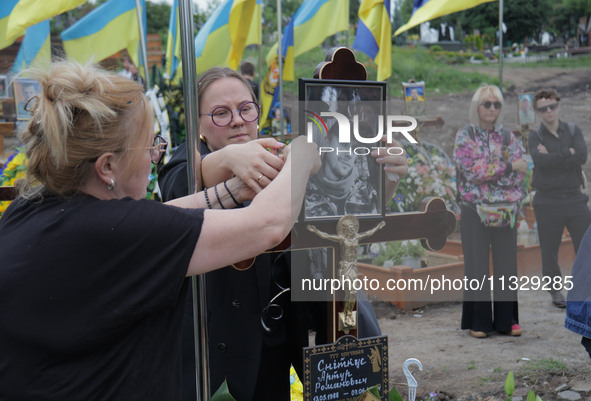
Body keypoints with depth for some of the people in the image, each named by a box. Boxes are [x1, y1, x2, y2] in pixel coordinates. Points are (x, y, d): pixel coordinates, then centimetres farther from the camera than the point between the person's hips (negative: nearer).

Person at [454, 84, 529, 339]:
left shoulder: (507, 136, 10)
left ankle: (507, 319, 13)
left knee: (506, 263, 4)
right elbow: (473, 169, -13)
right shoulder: (465, 136, 0)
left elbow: (519, 171, 1)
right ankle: (478, 322, 8)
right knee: (477, 265, 1)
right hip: (474, 210, -3)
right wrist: (508, 166, -12)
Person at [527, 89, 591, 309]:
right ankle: (555, 291, 18)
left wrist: (552, 157, -15)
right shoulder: (534, 136, 1)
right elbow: (540, 161, -19)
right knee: (549, 250, 5)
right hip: (547, 201, -1)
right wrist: (568, 153, -14)